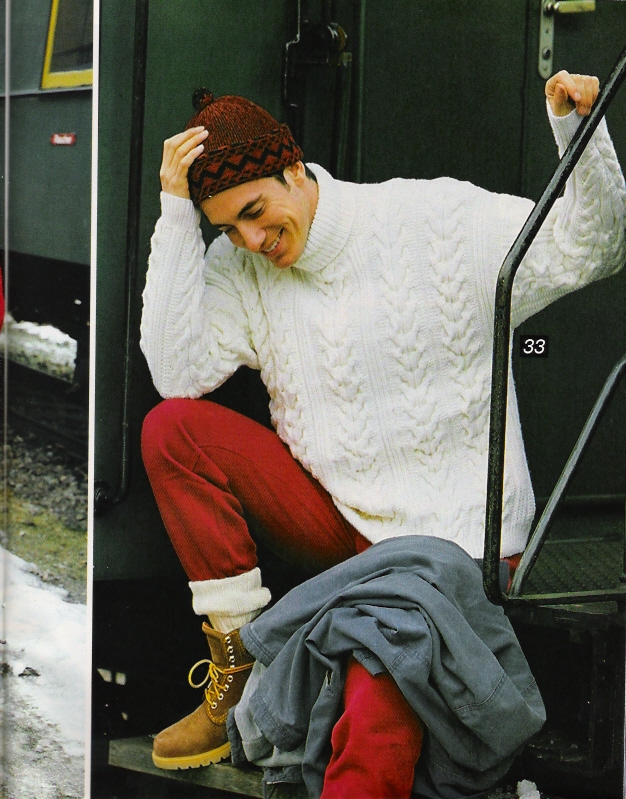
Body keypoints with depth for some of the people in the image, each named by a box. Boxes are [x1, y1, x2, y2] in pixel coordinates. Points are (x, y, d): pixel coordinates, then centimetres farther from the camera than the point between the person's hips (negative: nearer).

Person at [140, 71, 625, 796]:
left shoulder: (436, 218, -6)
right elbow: (178, 373, -11)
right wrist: (176, 215, -12)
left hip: (452, 534, -5)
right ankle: (239, 661, -7)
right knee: (171, 430, -13)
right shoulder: (239, 267, 4)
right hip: (332, 516, 5)